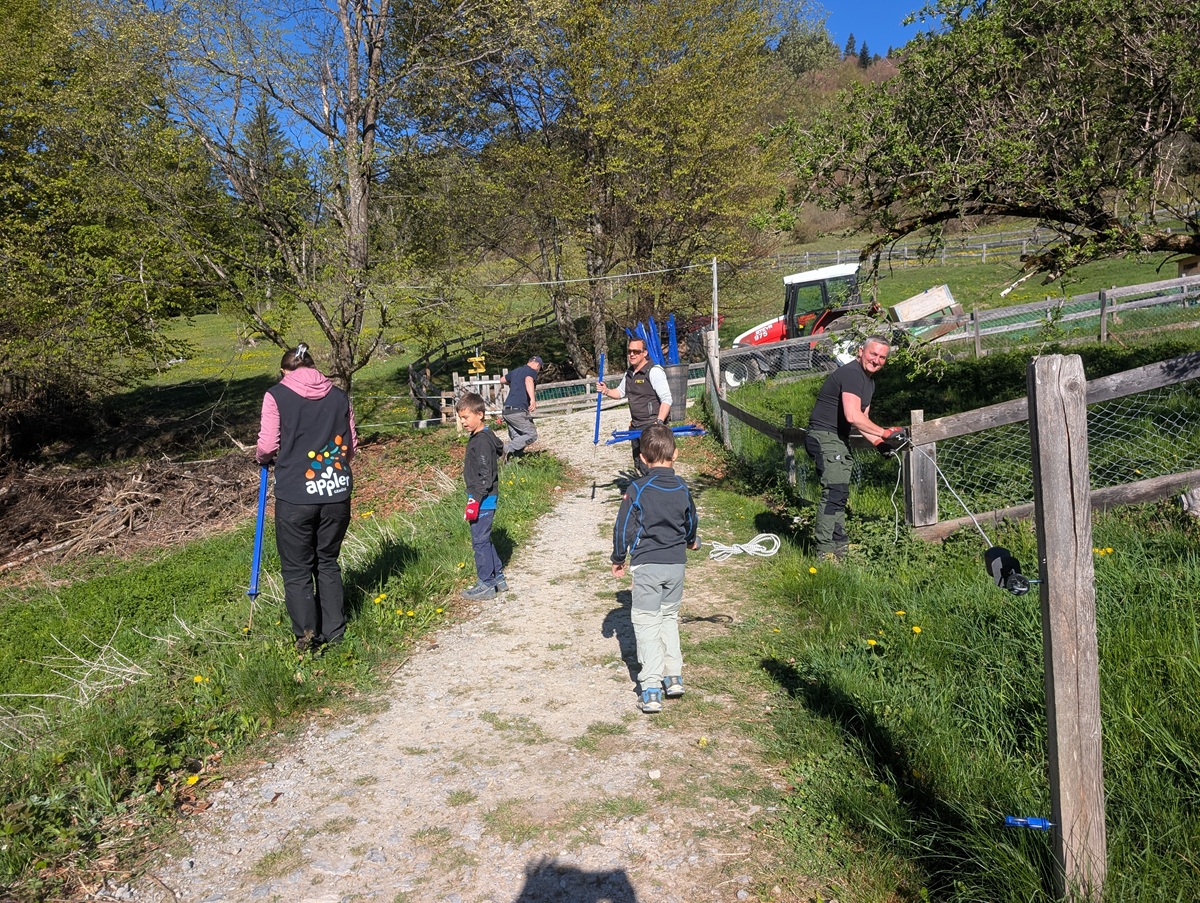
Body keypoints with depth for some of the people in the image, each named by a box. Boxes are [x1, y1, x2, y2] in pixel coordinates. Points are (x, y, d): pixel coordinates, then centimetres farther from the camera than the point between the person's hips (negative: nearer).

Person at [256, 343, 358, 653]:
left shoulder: (276, 395, -2)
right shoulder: (339, 396, 7)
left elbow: (267, 446, -5)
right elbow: (351, 445, 11)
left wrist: (261, 457, 17)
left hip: (295, 495, -3)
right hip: (337, 492, 4)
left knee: (297, 569, 8)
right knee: (328, 562, 17)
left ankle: (307, 634, 3)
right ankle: (334, 632, 22)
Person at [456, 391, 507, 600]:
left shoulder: (482, 441, -19)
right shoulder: (484, 437, 12)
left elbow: (485, 476, -22)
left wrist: (474, 501, -23)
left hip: (483, 501, -10)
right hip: (485, 500, 10)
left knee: (480, 541, -1)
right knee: (484, 540, 18)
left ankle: (486, 585, 9)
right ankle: (498, 578, 27)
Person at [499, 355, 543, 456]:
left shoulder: (515, 371, 23)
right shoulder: (532, 372, -1)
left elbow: (502, 380, 40)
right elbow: (528, 380, -25)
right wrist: (533, 399, -39)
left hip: (506, 411, 8)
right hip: (517, 411, -8)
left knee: (516, 439, 13)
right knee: (532, 435, -4)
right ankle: (505, 449, -15)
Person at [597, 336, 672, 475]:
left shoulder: (654, 371, -15)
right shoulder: (629, 373, 12)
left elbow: (666, 399, -20)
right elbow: (620, 392, 28)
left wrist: (659, 422, -27)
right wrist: (606, 391, 7)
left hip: (651, 425, -9)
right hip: (635, 426, 9)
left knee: (647, 465, -13)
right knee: (638, 463, 16)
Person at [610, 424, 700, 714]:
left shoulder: (637, 489, -12)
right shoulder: (682, 489, 1)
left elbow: (623, 528, -7)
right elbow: (690, 524, 17)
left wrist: (618, 558, 9)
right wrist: (691, 541, 39)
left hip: (646, 565, -4)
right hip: (676, 563, 4)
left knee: (646, 623, 1)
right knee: (669, 617, 21)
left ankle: (651, 689, -4)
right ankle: (674, 676, 23)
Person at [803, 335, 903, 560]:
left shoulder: (869, 380, 18)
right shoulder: (851, 373, -16)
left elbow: (862, 419, 19)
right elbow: (853, 416, -27)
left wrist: (879, 442, 5)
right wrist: (883, 432, -17)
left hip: (839, 440, 11)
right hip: (825, 437, -11)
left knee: (840, 494, 16)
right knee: (834, 491, -17)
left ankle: (840, 545, 26)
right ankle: (825, 552, -17)